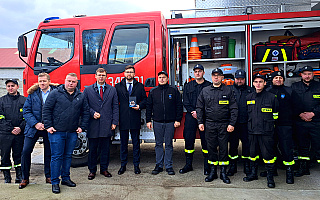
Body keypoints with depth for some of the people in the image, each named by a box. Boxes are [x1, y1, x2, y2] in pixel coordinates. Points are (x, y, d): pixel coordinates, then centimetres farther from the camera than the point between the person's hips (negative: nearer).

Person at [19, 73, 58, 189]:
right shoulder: (32, 94, 2)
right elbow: (26, 111, -1)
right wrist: (35, 124, -13)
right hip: (33, 127, 1)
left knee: (49, 153, 8)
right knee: (26, 151, 1)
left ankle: (48, 176, 24)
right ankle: (25, 178, 18)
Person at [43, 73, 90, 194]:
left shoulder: (81, 96, 8)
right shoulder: (55, 93, -2)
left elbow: (85, 112, 13)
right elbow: (46, 110, -2)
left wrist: (82, 127, 6)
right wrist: (48, 126, -8)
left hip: (72, 133, 4)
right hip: (57, 132, -3)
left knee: (68, 156, 13)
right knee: (56, 156, 1)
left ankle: (66, 178, 27)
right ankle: (55, 182, 12)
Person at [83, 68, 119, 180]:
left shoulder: (112, 90, 9)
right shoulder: (88, 90, 8)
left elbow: (115, 107, 6)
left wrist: (114, 122, 0)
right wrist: (93, 113, -10)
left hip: (107, 125, 1)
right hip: (93, 125, 0)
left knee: (105, 148, 8)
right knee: (92, 149, 7)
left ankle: (104, 169, 23)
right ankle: (92, 170, 21)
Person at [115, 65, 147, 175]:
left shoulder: (140, 86, 8)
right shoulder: (118, 86, 8)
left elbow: (145, 99, 10)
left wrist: (140, 106, -10)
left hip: (135, 119, 0)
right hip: (123, 119, 0)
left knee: (136, 143, 7)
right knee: (123, 143, 8)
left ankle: (136, 165, 18)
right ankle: (123, 165, 20)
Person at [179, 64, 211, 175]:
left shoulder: (209, 86, 4)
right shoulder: (188, 86, 12)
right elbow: (185, 102, 6)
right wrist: (193, 111, -9)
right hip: (191, 116, 2)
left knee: (205, 140, 1)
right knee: (188, 140, 4)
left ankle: (207, 166, 13)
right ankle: (188, 165, 17)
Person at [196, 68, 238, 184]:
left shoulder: (228, 91, 3)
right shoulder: (205, 91, 8)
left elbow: (233, 108, 1)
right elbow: (199, 107, 10)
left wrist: (232, 124, -6)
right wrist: (200, 122, 2)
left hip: (224, 125, -1)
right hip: (209, 124, 1)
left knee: (223, 148, 4)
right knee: (211, 148, 7)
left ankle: (223, 172, 16)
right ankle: (212, 172, 19)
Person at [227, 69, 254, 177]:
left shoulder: (250, 90, 9)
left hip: (246, 123, 1)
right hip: (233, 122, 0)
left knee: (247, 144, 6)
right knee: (233, 143, 6)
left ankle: (247, 165, 21)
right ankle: (233, 166, 18)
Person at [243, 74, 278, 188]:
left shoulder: (271, 97, -1)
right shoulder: (249, 97, 9)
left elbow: (275, 115, 7)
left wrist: (269, 124, 4)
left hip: (267, 132, -3)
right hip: (252, 131, 4)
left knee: (268, 154, 0)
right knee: (253, 153, 12)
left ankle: (270, 177, 14)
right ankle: (253, 173, 27)